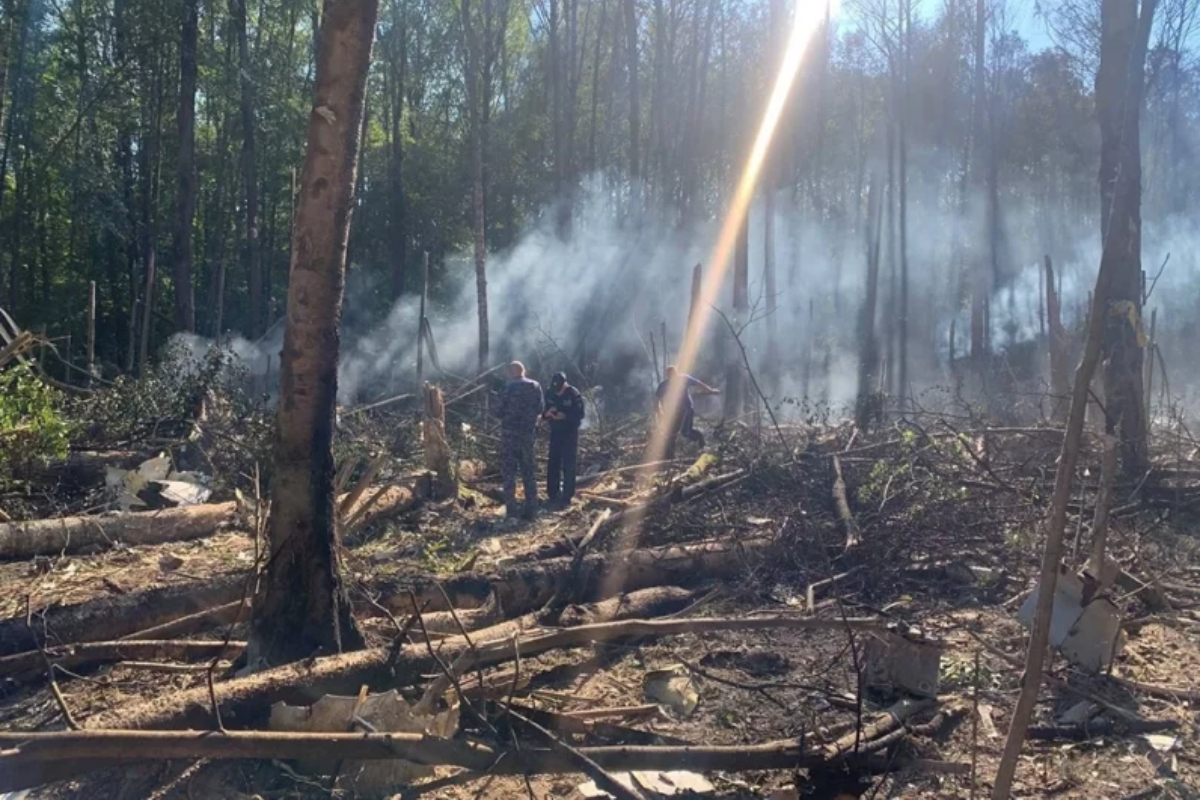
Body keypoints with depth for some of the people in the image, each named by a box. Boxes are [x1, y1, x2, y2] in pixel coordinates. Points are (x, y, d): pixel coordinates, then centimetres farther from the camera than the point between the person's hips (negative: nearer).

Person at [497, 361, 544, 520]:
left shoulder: (509, 387, -12)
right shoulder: (536, 386, 4)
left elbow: (501, 411, -12)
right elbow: (540, 409, 7)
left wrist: (500, 412, 10)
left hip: (511, 431, -5)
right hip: (528, 431, 5)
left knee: (509, 471, 1)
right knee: (528, 470, 12)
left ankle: (511, 509, -3)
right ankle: (531, 509, 11)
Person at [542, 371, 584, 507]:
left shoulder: (574, 394, -14)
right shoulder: (550, 394, -2)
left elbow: (579, 415, -13)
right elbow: (542, 412, 5)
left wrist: (565, 416, -26)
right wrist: (547, 413, -18)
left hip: (570, 433, -4)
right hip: (555, 433, 4)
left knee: (568, 465, -4)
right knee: (553, 464, 4)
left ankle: (567, 497, 1)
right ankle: (553, 495, 13)